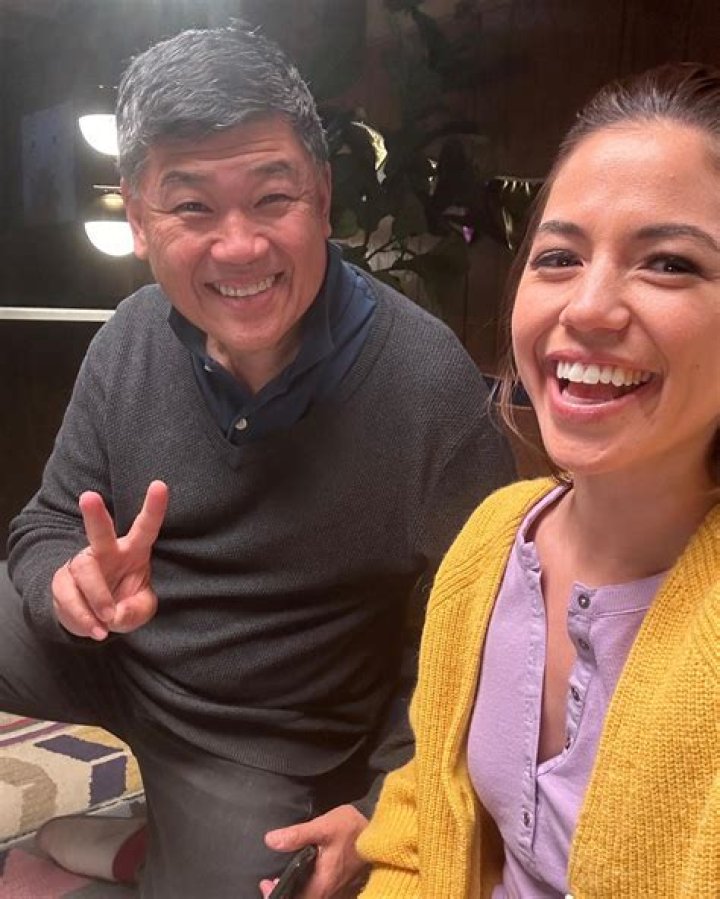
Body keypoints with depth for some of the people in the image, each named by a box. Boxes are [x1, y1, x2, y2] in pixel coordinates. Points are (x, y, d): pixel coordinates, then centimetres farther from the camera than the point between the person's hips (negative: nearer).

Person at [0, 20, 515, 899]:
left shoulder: (426, 381, -26)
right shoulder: (132, 337, -10)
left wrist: (382, 811, -17)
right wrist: (73, 581, -25)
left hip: (269, 742, -3)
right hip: (112, 656, 4)